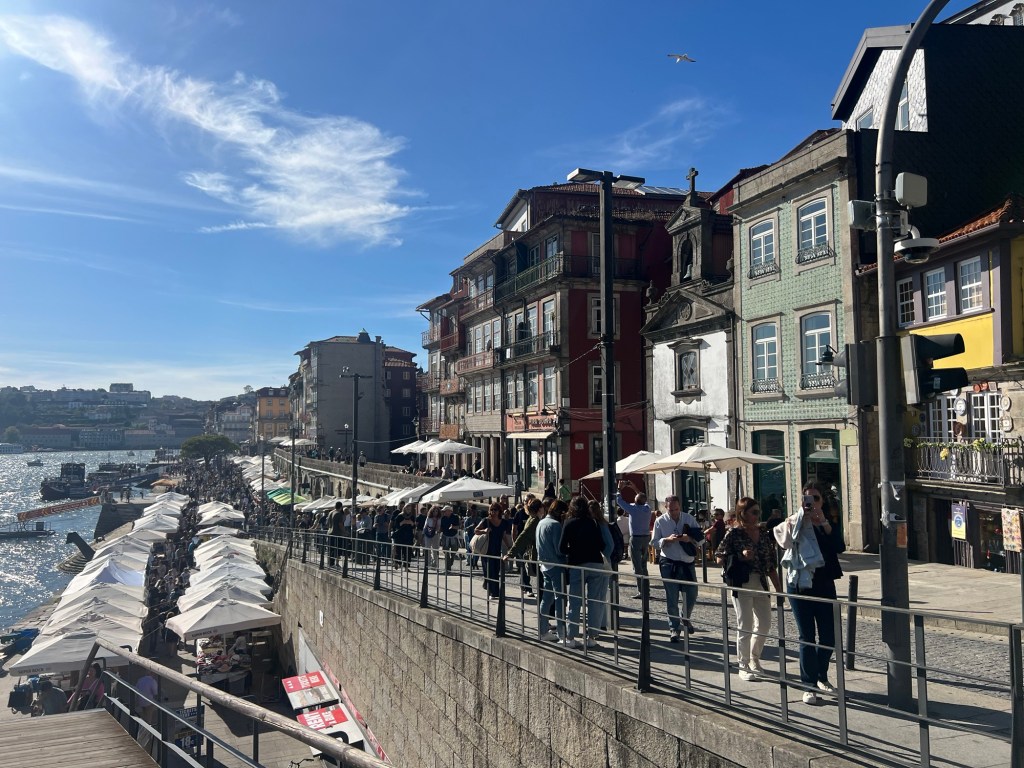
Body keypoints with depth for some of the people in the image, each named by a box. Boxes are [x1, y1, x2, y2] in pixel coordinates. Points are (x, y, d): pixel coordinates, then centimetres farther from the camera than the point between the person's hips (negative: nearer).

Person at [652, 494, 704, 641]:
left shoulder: (688, 518, 1)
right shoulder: (660, 521, -2)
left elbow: (701, 538, 2)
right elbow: (654, 542, -1)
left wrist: (690, 539, -19)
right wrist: (667, 540, -20)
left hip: (687, 563, 2)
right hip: (669, 563, -2)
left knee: (692, 595, 11)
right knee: (672, 598, 2)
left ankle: (685, 619, 38)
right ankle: (673, 628, 13)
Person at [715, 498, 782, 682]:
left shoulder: (764, 534, 8)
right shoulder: (734, 533, -6)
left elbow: (771, 565, 12)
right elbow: (719, 558, -6)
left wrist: (779, 589, 9)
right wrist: (740, 557, -19)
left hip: (761, 584, 6)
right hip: (741, 584, -5)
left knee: (764, 624, 10)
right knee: (745, 626, -2)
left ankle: (754, 659, 31)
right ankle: (744, 666, 12)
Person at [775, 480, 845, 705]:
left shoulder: (832, 522, 3)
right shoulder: (796, 522, -3)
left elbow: (839, 548, -15)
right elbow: (784, 540, -23)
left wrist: (824, 522, -22)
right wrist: (801, 517, -27)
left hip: (825, 585, 3)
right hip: (800, 584, -3)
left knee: (828, 637, 10)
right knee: (807, 637, 0)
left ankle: (821, 677, 33)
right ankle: (809, 686, 10)